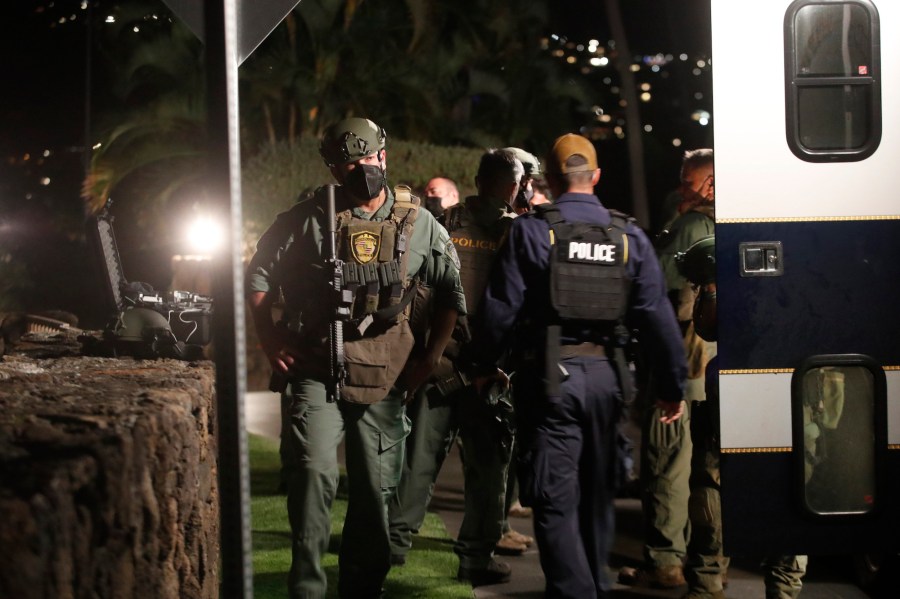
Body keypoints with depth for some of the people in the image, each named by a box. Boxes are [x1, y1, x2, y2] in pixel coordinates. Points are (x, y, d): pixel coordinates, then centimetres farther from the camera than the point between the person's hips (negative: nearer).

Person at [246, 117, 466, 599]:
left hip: (385, 380, 2)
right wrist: (272, 345, 1)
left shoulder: (419, 225, 6)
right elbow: (259, 278, 7)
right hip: (317, 374, -2)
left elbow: (451, 293, 14)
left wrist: (430, 356, 7)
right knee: (314, 473, -19)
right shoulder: (309, 219, 0)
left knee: (375, 491, 6)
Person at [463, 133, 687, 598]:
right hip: (606, 375, 4)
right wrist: (672, 386, 9)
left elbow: (500, 308, -6)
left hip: (550, 375, -4)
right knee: (597, 493, 18)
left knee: (555, 498, 0)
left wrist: (482, 365, 9)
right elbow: (657, 316, 2)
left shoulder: (530, 231, -6)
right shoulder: (629, 237, 4)